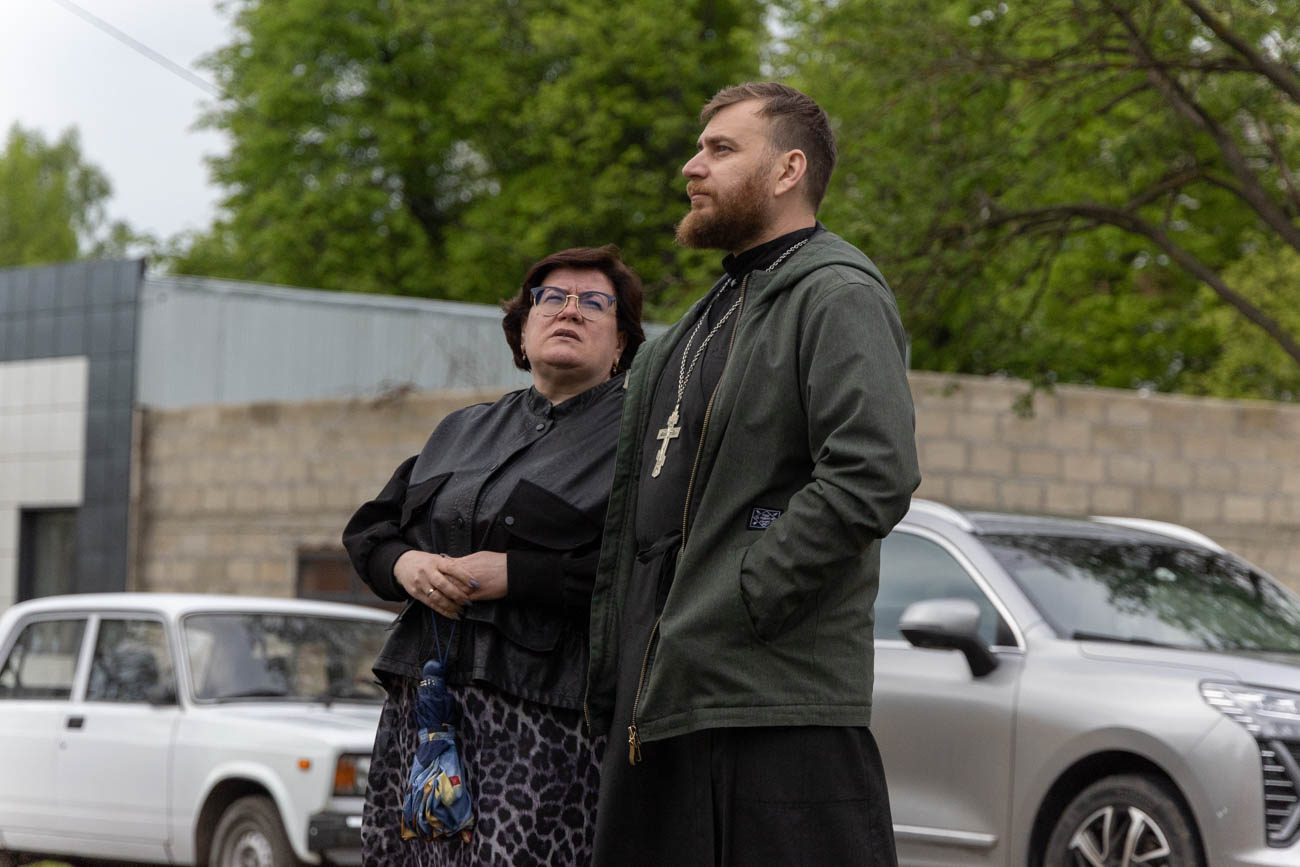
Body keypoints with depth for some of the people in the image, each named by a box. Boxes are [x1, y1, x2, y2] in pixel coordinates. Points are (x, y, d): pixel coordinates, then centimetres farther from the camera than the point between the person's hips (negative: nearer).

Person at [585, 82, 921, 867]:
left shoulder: (838, 299, -5)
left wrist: (734, 605, -18)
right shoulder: (705, 322, 25)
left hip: (778, 711, -9)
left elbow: (873, 477, -20)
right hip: (659, 707, 9)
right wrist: (610, 679, 18)